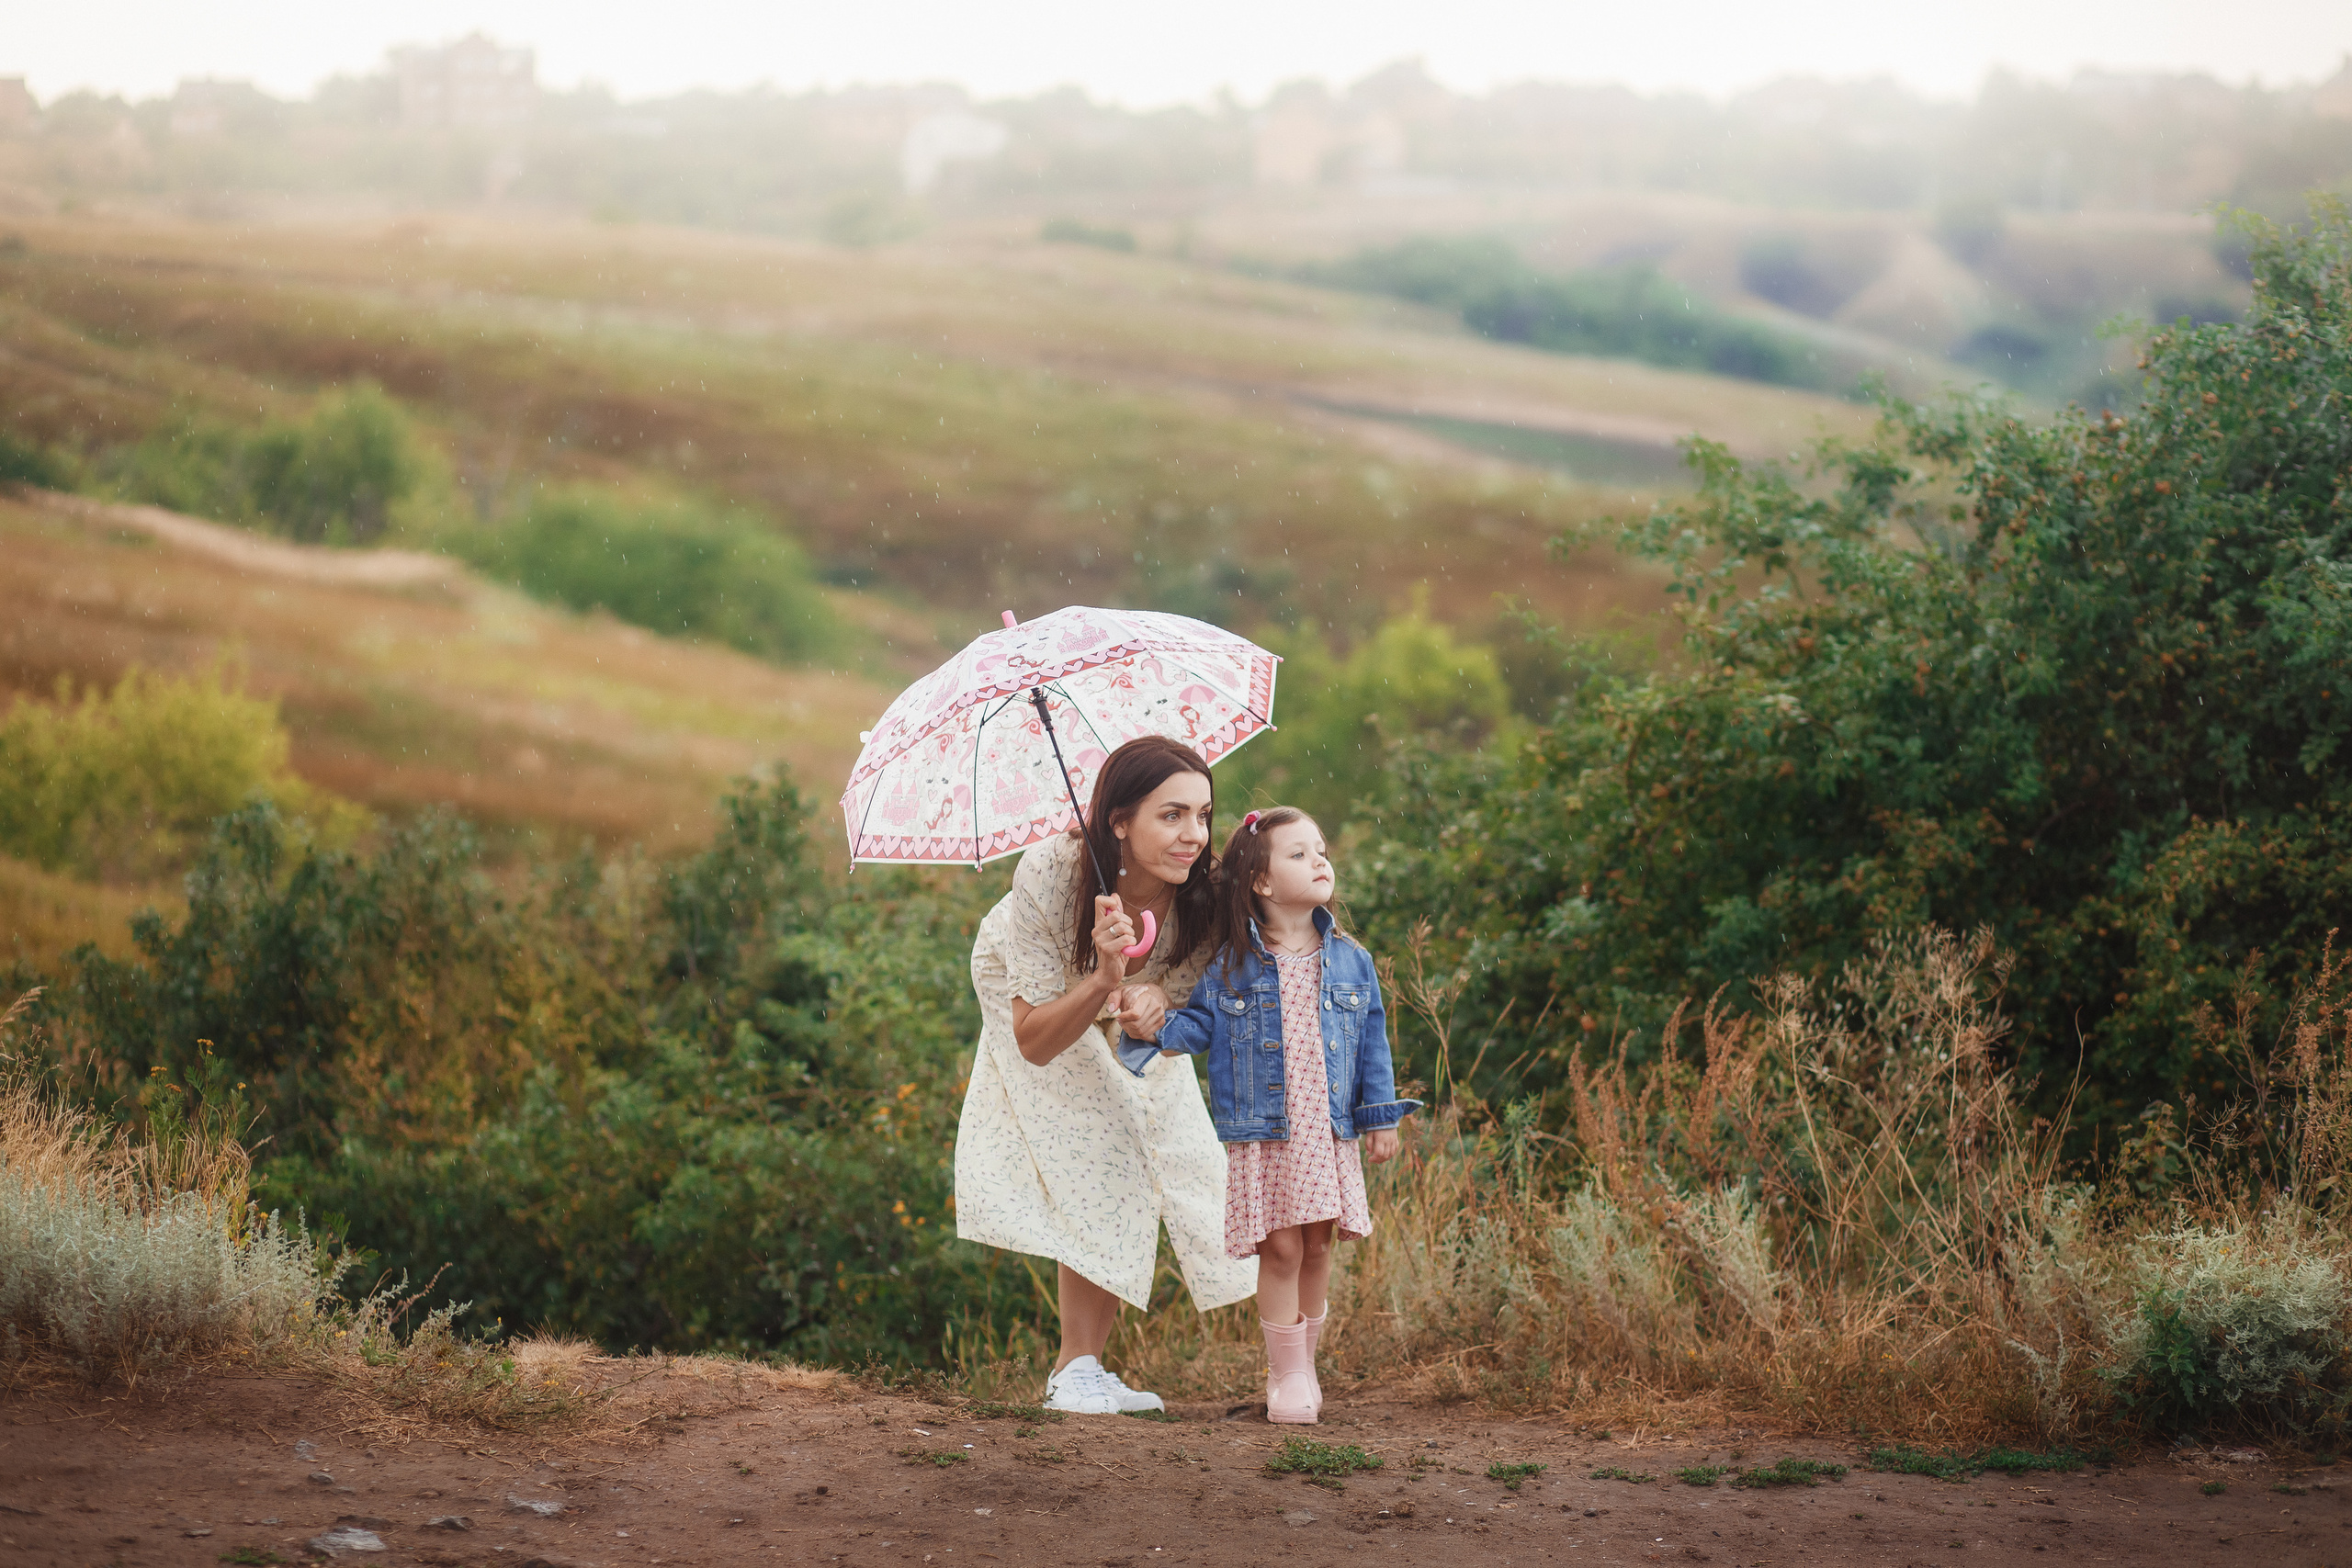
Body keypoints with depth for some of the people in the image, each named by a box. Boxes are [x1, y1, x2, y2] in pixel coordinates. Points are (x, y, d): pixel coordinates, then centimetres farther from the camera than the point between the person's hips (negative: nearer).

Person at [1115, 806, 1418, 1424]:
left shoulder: (1350, 961, 6)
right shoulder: (1230, 967, -1)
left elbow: (1372, 1041, 11)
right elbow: (1200, 1023, 4)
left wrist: (1380, 1117, 9)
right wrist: (1155, 1031, -16)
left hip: (1330, 1132, 3)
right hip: (1261, 1134, -3)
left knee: (1317, 1248, 6)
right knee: (1281, 1250, -4)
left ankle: (1302, 1362, 21)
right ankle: (1288, 1374, 5)